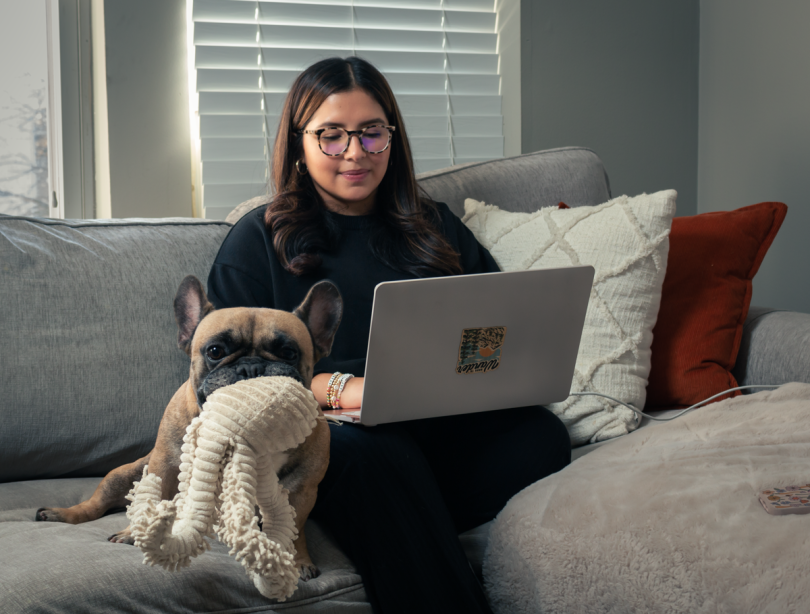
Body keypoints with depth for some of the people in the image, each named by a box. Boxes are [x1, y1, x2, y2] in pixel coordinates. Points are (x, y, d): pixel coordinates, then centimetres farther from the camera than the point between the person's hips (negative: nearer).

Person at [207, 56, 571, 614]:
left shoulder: (436, 227, 26)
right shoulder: (260, 239, 15)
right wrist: (341, 388, -15)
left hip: (445, 425, 4)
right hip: (327, 427, -3)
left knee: (540, 432, -30)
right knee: (375, 453, -40)